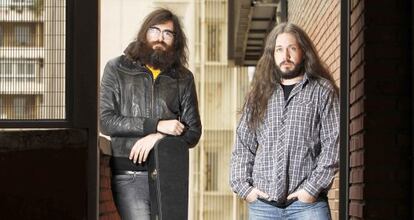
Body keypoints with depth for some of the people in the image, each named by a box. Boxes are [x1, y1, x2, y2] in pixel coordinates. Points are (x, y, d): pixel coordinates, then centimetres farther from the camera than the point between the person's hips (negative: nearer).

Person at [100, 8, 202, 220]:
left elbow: (193, 133, 10)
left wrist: (158, 138, -9)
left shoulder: (183, 78, 12)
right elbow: (106, 121, -4)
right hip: (129, 176, -2)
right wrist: (156, 125, -12)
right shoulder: (117, 68, 6)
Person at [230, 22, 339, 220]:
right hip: (262, 204, 4)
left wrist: (313, 188, -10)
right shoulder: (259, 94, 15)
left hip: (307, 203, -3)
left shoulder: (322, 91, 4)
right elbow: (243, 144, 15)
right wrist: (242, 185, 2)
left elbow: (333, 144, -3)